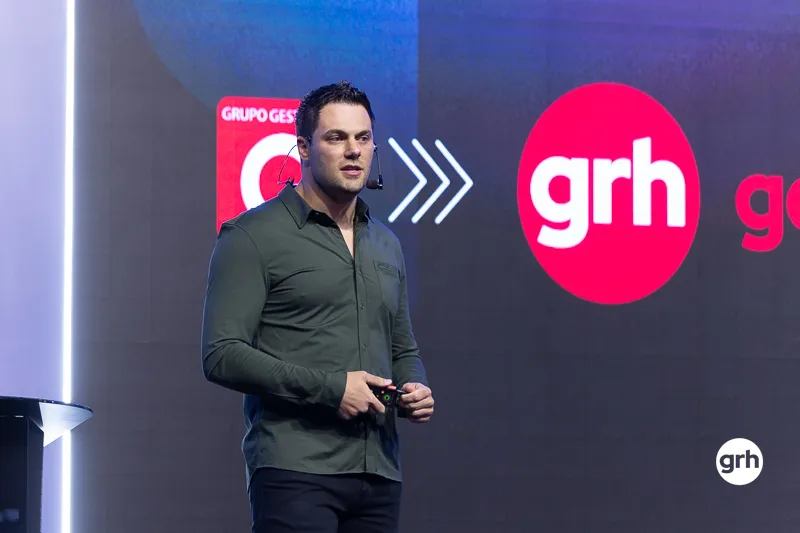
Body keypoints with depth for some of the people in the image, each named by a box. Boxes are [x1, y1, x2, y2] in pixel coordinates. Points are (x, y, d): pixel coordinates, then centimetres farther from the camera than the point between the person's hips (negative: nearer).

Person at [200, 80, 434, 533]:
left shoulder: (386, 245, 20)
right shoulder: (253, 236, -1)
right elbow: (222, 355, -9)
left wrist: (416, 388, 5)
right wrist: (329, 388, -15)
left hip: (379, 474, 6)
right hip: (296, 472, -6)